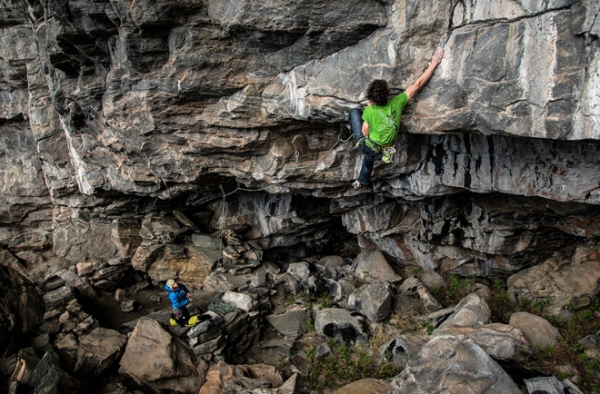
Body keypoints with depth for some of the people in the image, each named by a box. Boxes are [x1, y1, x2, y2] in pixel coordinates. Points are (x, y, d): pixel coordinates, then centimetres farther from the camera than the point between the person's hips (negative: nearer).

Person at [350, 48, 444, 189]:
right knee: (369, 157, 42)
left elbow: (365, 132, -13)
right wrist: (434, 63, -6)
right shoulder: (397, 103, -18)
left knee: (354, 111, 11)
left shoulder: (369, 110, -24)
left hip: (366, 146, -3)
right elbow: (418, 84, -12)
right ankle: (362, 181, 60)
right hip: (381, 152, 4)